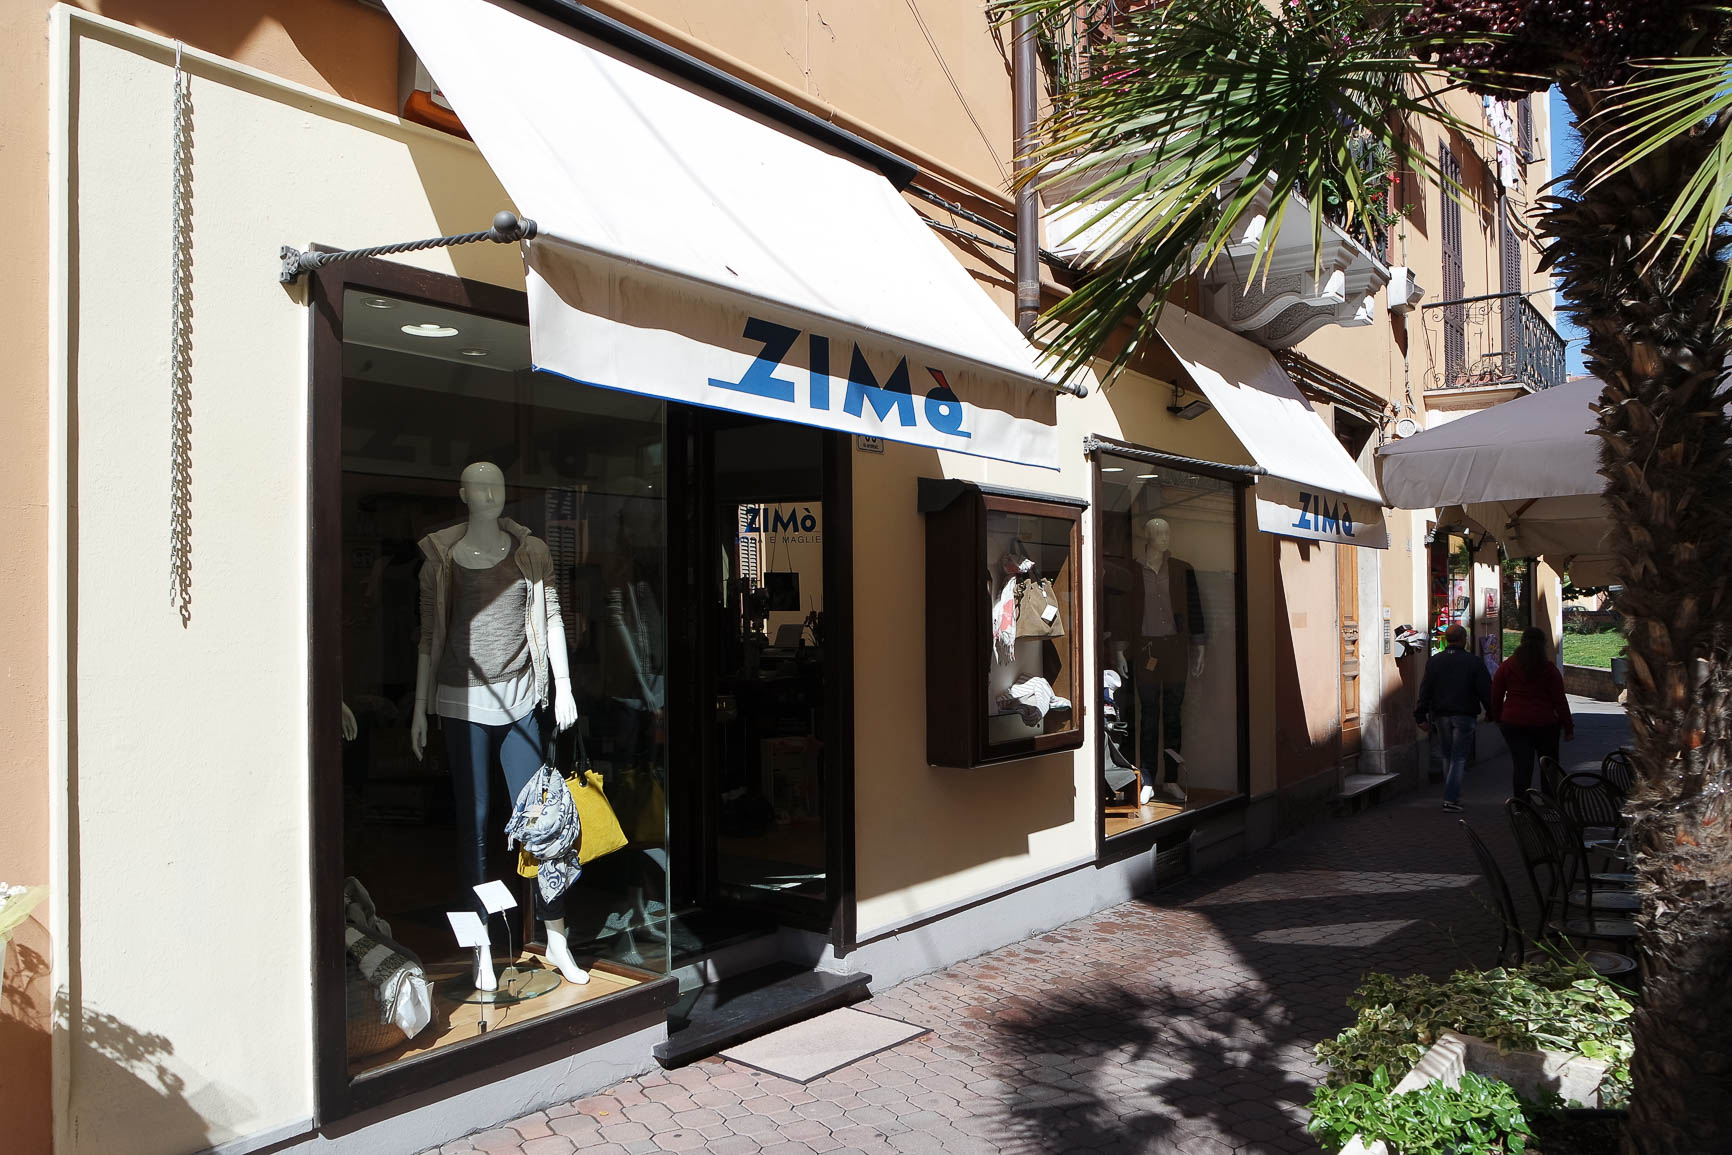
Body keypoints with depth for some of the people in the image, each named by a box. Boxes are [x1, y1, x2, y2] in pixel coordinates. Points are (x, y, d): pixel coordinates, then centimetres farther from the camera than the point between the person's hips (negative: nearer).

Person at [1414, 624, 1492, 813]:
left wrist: (1421, 716, 5)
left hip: (1441, 715, 3)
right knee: (1459, 758, -1)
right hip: (1464, 715, -3)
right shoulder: (1474, 662, -5)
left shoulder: (1434, 661, 3)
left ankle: (1453, 795, 21)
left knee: (1448, 756, 16)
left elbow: (1425, 691, 2)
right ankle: (1451, 799, -8)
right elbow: (1486, 691, -5)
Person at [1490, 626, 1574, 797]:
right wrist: (1568, 727, 2)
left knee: (1522, 767, 1)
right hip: (1544, 724, -1)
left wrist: (1497, 717, 12)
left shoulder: (1507, 666, 0)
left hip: (1513, 723, 1)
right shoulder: (1549, 669, -4)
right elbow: (1559, 700, -3)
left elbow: (1495, 696, 2)